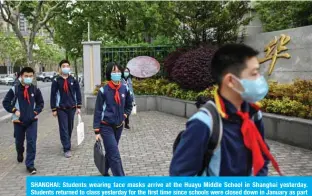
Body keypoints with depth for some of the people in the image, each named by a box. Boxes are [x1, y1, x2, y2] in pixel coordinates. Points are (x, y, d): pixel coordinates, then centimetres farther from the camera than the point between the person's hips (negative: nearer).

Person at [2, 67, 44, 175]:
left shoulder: (35, 90, 0)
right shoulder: (14, 89, -5)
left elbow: (41, 103, 10)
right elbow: (5, 102, -1)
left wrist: (36, 112, -4)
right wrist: (14, 110, -12)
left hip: (32, 121, 0)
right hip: (18, 121, 0)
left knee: (31, 142, -9)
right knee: (19, 141, 18)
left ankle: (30, 164, -2)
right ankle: (20, 154, 51)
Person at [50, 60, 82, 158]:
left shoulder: (73, 80, 4)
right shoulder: (56, 80, -2)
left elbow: (78, 93, 7)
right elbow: (53, 95, 0)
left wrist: (78, 106, 3)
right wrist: (54, 109, -3)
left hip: (72, 108, 3)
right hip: (61, 109, -2)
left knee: (70, 128, 12)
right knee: (64, 129, -4)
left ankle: (67, 144, 31)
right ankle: (67, 149, -3)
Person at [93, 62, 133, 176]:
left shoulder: (125, 89, -1)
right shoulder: (103, 90, -12)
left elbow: (129, 106, 17)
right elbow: (98, 111, -8)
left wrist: (124, 116, 2)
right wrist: (97, 131, -10)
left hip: (119, 126, 5)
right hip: (106, 127, -5)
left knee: (110, 152, 18)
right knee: (115, 155, -9)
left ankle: (105, 172, 39)